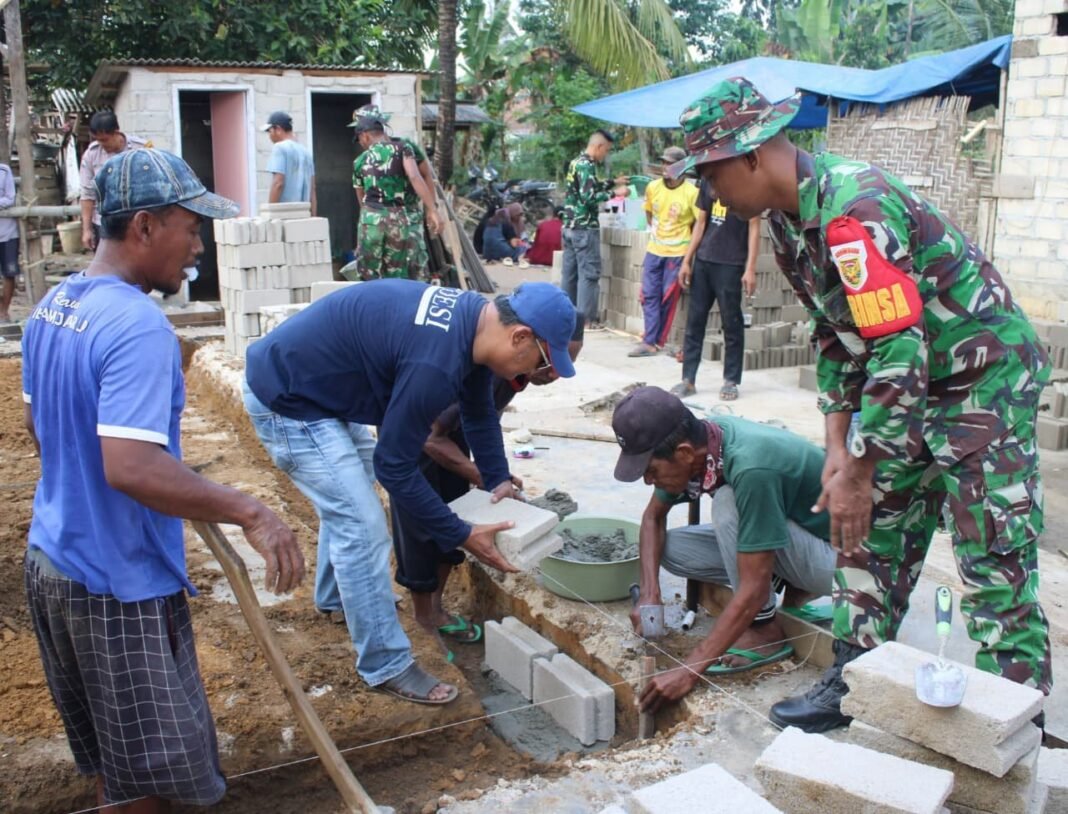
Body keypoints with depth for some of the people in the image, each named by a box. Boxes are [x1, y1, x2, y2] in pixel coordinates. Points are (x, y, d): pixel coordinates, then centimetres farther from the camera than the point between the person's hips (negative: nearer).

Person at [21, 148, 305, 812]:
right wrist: (250, 512, -30)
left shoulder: (52, 306, 5)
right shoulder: (138, 327, -25)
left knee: (108, 754, 25)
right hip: (119, 584, -9)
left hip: (52, 559, 9)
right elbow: (130, 468, -34)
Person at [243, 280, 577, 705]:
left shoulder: (475, 319, -5)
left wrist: (498, 480, 8)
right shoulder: (435, 362, -34)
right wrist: (461, 536, -17)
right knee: (361, 524, -9)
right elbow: (395, 466, -25)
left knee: (348, 497, 27)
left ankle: (333, 596, 50)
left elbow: (479, 412, 12)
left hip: (322, 384, 10)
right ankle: (386, 666, 5)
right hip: (286, 400, -10)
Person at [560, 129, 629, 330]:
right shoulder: (587, 165, -16)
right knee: (589, 273, -4)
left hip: (570, 226, 9)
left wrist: (613, 182, 25)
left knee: (570, 271, 12)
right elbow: (589, 197, -22)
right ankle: (587, 319, -1)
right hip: (585, 228, -9)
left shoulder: (576, 162, 14)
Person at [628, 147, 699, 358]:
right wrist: (656, 232, 14)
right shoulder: (653, 187, 1)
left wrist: (682, 237, -3)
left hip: (677, 253, -4)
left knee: (668, 298, 2)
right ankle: (649, 342, 4)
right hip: (653, 250, 4)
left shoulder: (691, 193, -13)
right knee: (649, 295, 1)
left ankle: (657, 341, 12)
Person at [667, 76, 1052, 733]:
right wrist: (838, 448, 2)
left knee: (997, 568, -4)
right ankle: (854, 683, 23)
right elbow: (836, 336, 8)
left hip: (985, 377, -9)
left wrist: (858, 474, -23)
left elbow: (899, 352, -31)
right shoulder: (790, 219, 1)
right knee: (872, 536, 12)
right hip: (913, 385, 9)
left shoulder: (854, 209, -29)